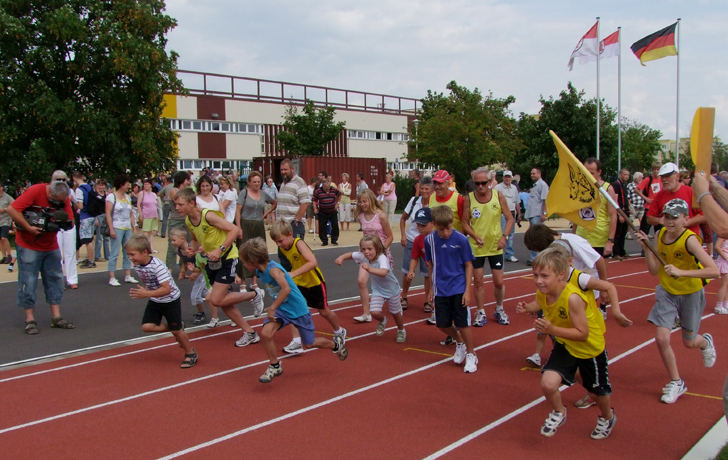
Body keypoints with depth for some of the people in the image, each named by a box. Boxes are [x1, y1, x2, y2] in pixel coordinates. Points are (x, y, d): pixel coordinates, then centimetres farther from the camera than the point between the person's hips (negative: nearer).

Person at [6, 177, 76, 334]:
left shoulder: (64, 198, -5)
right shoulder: (35, 191, -20)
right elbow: (11, 209, -25)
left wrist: (64, 221, -27)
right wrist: (29, 227, -28)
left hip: (51, 246, 5)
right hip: (28, 246, -5)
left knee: (55, 280, 6)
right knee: (28, 282, -3)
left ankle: (56, 317, 12)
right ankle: (30, 320, 5)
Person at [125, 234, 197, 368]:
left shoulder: (158, 266, -31)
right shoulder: (137, 266, -8)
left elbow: (166, 289, -35)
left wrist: (147, 294, -41)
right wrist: (141, 292, -9)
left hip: (171, 300, -7)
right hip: (155, 301, 7)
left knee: (176, 330, 1)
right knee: (147, 327, -6)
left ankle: (191, 354, 25)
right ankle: (178, 327, 16)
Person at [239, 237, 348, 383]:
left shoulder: (273, 269, -28)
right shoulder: (259, 271, -2)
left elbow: (286, 289, -43)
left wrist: (272, 308, -37)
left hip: (298, 309, -6)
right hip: (281, 309, 7)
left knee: (309, 344, 10)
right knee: (266, 332, -17)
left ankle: (335, 344, 40)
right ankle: (275, 367, 4)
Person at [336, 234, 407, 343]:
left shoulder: (382, 258, -36)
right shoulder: (363, 256, -18)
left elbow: (383, 272, -55)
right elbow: (351, 255, 0)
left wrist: (370, 269, -70)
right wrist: (341, 257, -20)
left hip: (392, 290, -4)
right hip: (377, 290, 4)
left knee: (395, 313, 15)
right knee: (374, 312, -13)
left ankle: (401, 331, 46)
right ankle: (382, 321, 25)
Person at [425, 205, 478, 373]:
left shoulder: (461, 239, -14)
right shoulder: (429, 240, -6)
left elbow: (468, 265, -7)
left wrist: (467, 290, -10)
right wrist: (432, 286, 8)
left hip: (459, 289, -3)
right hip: (440, 290, 3)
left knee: (462, 324, 0)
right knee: (442, 324, 8)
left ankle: (471, 355, 24)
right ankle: (459, 343, 39)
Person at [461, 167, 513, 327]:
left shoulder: (499, 196, -6)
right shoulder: (468, 199, -7)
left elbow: (509, 218, 0)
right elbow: (465, 222, -3)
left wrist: (504, 236, -14)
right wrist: (475, 236, -20)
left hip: (495, 247, 0)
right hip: (476, 247, 0)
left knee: (499, 282, 6)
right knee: (477, 281, 4)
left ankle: (499, 310, 29)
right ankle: (481, 313, 18)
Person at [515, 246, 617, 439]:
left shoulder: (573, 298, -37)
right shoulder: (542, 292, -16)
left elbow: (583, 333, -33)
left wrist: (553, 330, -43)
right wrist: (527, 308, -12)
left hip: (590, 347, -4)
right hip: (565, 345, 5)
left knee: (598, 390, 19)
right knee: (548, 383, -16)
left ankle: (607, 417, 54)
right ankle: (559, 413, 18)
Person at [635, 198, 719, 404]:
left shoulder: (690, 240, -26)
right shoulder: (659, 236, -11)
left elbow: (714, 271, -35)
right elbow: (654, 271, -11)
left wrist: (681, 272, -44)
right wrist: (647, 247, -24)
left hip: (691, 294, -3)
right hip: (667, 293, 3)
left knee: (689, 342, 13)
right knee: (661, 338, -9)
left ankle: (706, 342, 53)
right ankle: (676, 383, 13)